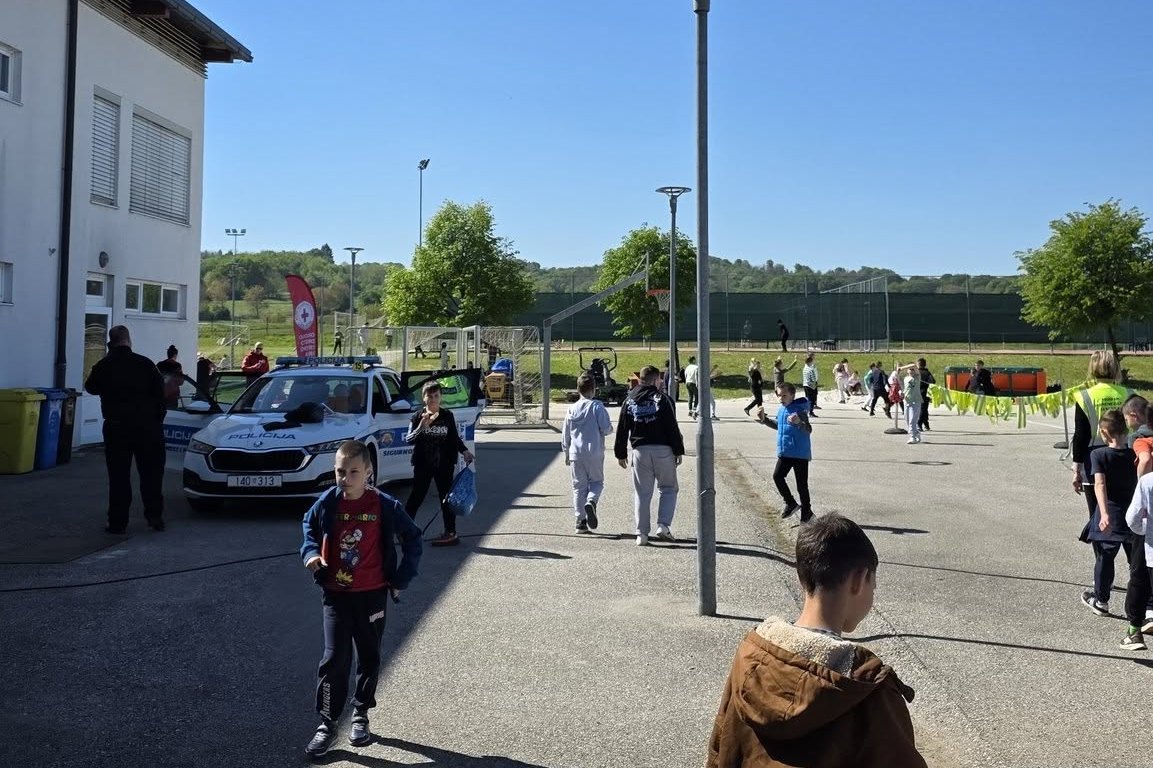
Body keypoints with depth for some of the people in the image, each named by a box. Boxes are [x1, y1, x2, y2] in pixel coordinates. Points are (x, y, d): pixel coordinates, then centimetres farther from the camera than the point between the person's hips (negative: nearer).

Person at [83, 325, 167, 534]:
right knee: (151, 473, 9)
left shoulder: (103, 366, -1)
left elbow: (90, 388, 16)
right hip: (146, 426, 0)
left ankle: (118, 522, 6)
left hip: (116, 427, 0)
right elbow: (160, 393, -2)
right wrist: (157, 420, 8)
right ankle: (155, 516, 10)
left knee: (118, 476, 5)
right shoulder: (145, 364, -3)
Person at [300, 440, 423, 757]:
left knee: (369, 657, 12)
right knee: (334, 658, -4)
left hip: (372, 594, 0)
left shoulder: (385, 505, -13)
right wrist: (310, 552, -5)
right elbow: (309, 526, 14)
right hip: (335, 594, 0)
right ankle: (327, 723, 8)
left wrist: (402, 579, -3)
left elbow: (412, 538, -2)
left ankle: (361, 715, 30)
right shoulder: (326, 503, -8)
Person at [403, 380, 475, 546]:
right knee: (416, 497, 4)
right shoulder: (418, 417, -1)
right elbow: (408, 439, -5)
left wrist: (464, 451, -5)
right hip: (423, 464, 0)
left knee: (447, 497, 5)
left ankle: (451, 533, 11)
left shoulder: (447, 416, 1)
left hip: (444, 464, 0)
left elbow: (455, 438, 10)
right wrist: (421, 427, -21)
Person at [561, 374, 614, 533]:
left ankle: (580, 520, 5)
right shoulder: (597, 407, -7)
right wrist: (609, 428, 13)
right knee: (597, 481, 12)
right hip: (594, 453, -3)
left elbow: (565, 435, 11)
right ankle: (591, 502, -18)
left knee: (579, 486, 9)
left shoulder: (571, 409, 6)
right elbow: (606, 429, -11)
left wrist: (566, 454, 22)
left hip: (576, 454, 3)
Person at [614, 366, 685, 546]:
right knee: (669, 489, 12)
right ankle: (663, 525, -2)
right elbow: (673, 428, -6)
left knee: (642, 493, 7)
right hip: (663, 451, -3)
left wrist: (621, 454, 16)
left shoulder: (629, 401, 7)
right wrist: (678, 451, 1)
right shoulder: (662, 399, -3)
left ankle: (641, 534, 5)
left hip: (639, 451, 3)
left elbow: (622, 430, 8)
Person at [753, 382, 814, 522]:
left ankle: (807, 511, 16)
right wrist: (764, 420, 15)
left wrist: (798, 422, -47)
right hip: (784, 453, 7)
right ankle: (791, 503, 18)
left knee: (801, 484, 0)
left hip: (800, 454, -7)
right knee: (777, 476, 1)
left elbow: (809, 430, -28)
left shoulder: (799, 410, -18)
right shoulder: (781, 410, 7)